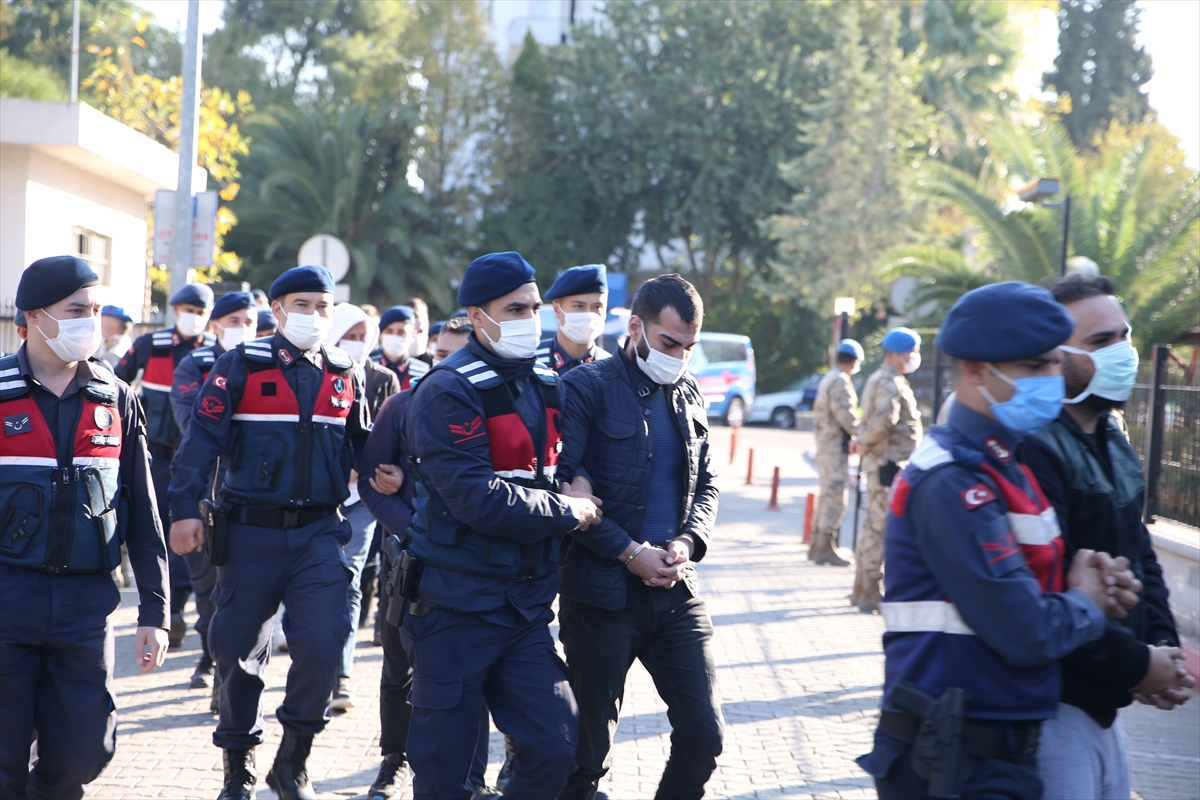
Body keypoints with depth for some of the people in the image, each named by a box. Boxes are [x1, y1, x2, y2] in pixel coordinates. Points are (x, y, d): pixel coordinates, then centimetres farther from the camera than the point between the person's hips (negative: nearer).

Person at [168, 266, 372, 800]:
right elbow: (202, 439, -7)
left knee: (323, 641, -13)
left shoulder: (345, 375, 10)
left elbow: (362, 446, 21)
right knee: (239, 648, 6)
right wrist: (185, 509, -16)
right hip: (251, 531, -2)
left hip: (319, 533, 2)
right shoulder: (241, 366, -2)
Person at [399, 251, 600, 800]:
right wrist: (570, 511, -12)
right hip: (457, 605, -6)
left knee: (554, 750, 0)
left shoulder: (548, 388, 11)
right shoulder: (447, 392, -13)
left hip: (527, 604, 6)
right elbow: (479, 499, -22)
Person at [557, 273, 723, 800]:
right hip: (601, 594, -5)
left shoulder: (689, 396, 12)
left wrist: (687, 543, -4)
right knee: (589, 745, 4)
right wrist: (631, 552, -15)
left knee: (703, 735, 2)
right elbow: (564, 486, -12)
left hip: (676, 594, 5)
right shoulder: (587, 387, -7)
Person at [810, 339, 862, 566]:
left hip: (825, 443, 10)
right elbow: (845, 414, -22)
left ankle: (817, 545, 21)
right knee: (835, 496, -7)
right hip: (836, 445, -10)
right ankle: (825, 548, -7)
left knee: (827, 494, 16)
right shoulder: (841, 382, -14)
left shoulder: (827, 379, 16)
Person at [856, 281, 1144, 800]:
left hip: (1002, 751, 10)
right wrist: (1088, 605, -4)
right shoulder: (952, 483, -20)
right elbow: (1027, 634, -24)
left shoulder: (1003, 466, 12)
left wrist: (1096, 580, -2)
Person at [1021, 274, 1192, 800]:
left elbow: (1140, 557, 20)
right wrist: (1137, 664, -15)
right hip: (1051, 709, -10)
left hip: (1102, 707, 10)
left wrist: (1163, 647, 3)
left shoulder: (1113, 446, 14)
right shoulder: (1035, 451, -21)